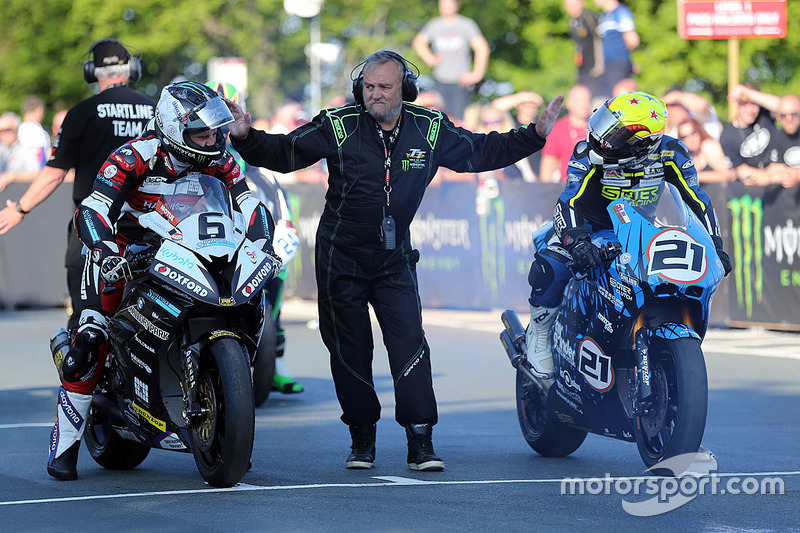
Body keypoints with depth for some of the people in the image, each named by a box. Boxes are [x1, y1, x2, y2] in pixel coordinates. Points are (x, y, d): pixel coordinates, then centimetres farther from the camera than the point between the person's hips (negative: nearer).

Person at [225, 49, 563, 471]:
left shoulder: (430, 129, -3)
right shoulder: (337, 126, -11)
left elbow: (482, 152, 8)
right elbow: (282, 153, -10)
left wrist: (535, 135, 3)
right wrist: (246, 138, -27)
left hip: (394, 259, 1)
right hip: (340, 257, -1)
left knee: (409, 344, -12)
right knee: (349, 351, 4)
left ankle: (421, 441, -9)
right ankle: (362, 440, 18)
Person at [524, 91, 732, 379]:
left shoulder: (670, 154, -19)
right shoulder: (589, 155, -25)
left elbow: (697, 201, -12)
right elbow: (569, 202, -32)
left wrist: (714, 246, -21)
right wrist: (578, 241, -51)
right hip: (591, 226, -3)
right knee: (550, 269, -30)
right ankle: (540, 332, -3)